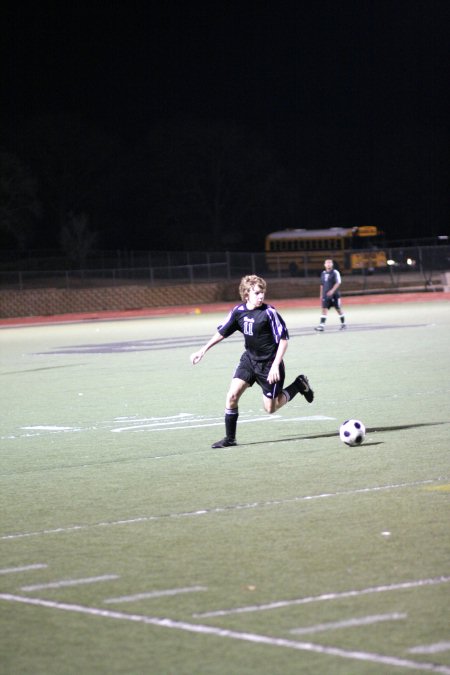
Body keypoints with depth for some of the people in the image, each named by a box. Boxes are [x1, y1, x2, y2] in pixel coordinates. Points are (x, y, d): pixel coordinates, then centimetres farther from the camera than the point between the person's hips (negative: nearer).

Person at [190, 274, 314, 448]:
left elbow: (283, 339, -17)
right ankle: (230, 438, 3)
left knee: (270, 408, 5)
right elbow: (222, 332, 8)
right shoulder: (238, 311, -6)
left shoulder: (269, 313, -20)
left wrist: (275, 365, -24)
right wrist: (202, 351, 6)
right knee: (232, 396, -11)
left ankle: (299, 385, 28)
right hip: (249, 359, 4)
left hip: (269, 363, -4)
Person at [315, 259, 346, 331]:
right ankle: (321, 326, -13)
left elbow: (338, 283, -15)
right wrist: (321, 295, 18)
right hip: (325, 295, 5)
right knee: (324, 309, -6)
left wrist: (332, 291, -26)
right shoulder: (323, 273, 12)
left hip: (334, 295, -5)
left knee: (338, 309, 6)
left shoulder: (335, 273, -6)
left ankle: (343, 324, 22)